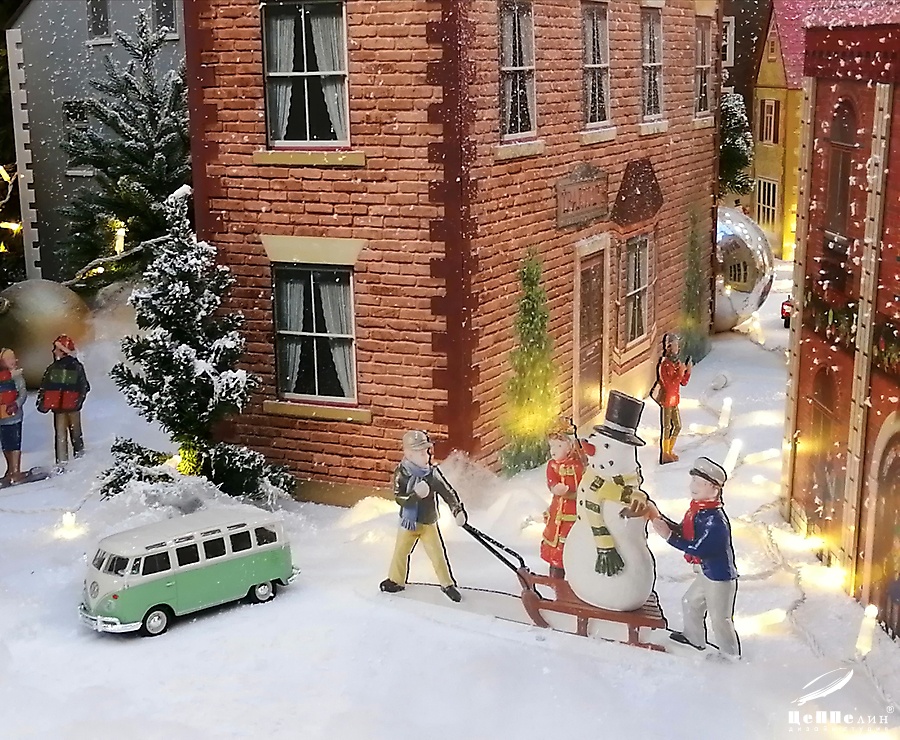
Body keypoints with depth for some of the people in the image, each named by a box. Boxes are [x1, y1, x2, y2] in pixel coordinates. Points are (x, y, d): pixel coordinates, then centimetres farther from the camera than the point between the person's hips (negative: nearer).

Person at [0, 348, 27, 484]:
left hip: (13, 415, -6)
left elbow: (23, 392, -9)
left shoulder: (15, 375, -3)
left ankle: (16, 472, -4)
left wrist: (16, 404, -24)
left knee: (14, 444, -6)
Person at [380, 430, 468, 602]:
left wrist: (458, 510, -19)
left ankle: (447, 584, 17)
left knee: (438, 554, 2)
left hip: (429, 523, 1)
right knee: (400, 552, 13)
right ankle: (396, 580, 34)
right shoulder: (401, 473, -15)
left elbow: (447, 492, -8)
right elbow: (399, 498, -21)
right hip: (408, 522, -1)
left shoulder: (432, 473, -10)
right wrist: (415, 495, -38)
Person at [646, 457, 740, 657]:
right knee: (690, 602, 28)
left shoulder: (715, 519, -30)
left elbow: (697, 548, -31)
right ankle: (694, 639, 49)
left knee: (720, 619, 4)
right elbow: (683, 532, 7)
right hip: (706, 573, 10)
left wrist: (668, 536, -29)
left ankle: (731, 655, 22)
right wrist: (660, 519, -6)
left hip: (720, 576, -10)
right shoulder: (697, 509, 0)